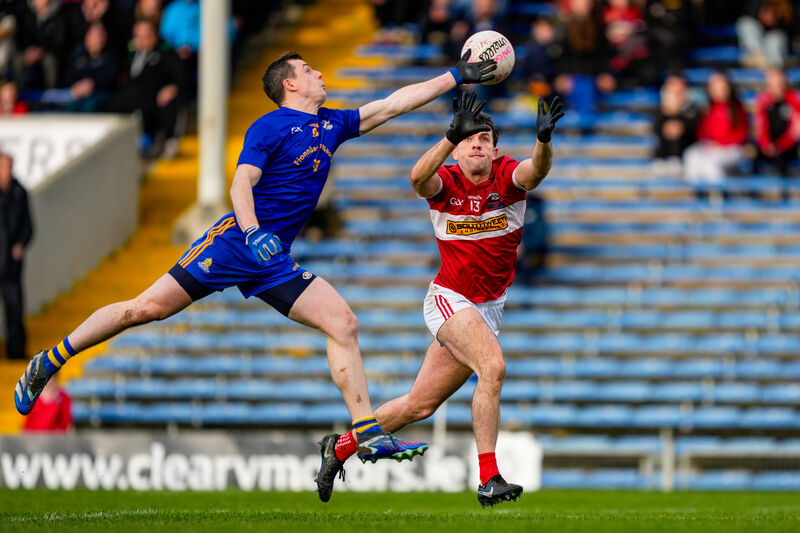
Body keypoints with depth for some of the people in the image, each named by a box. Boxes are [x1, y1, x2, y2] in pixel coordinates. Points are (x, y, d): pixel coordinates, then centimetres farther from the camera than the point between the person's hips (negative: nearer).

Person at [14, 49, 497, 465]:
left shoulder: (331, 125, 17)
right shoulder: (270, 128, -4)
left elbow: (395, 104, 21)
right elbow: (241, 186, -13)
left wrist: (456, 77, 19)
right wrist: (253, 233, -30)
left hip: (274, 261, 6)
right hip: (235, 241, -6)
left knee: (343, 323, -8)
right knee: (147, 308, -10)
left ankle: (369, 435, -11)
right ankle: (47, 364, 3)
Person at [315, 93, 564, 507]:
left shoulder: (508, 177, -7)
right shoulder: (445, 181, -11)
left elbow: (537, 170, -30)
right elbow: (419, 177, -35)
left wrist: (543, 139, -51)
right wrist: (452, 136, -50)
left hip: (488, 308, 4)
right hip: (449, 299, -4)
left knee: (421, 404, 9)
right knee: (493, 366, -29)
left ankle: (341, 447, 28)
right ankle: (488, 479, -27)